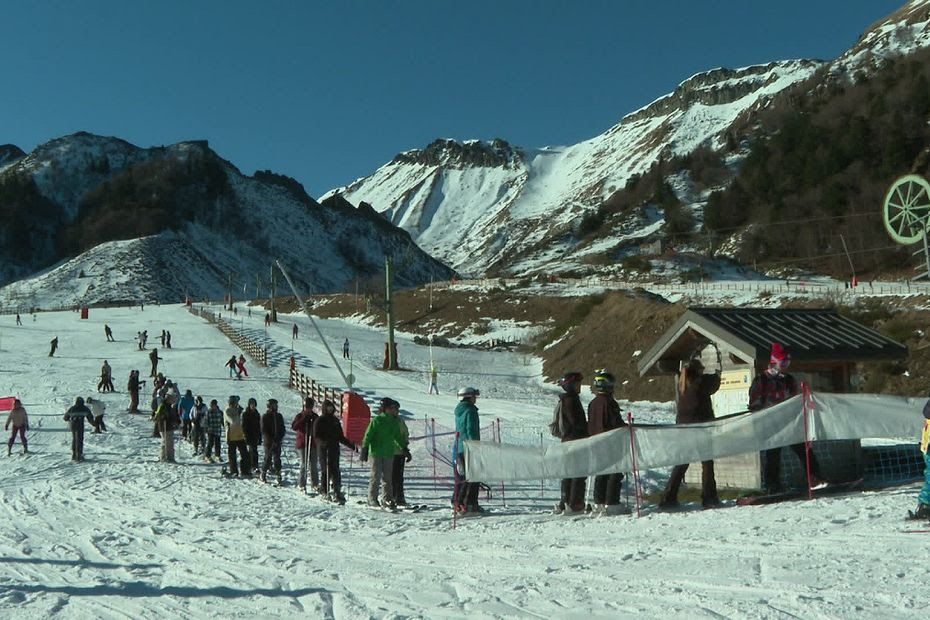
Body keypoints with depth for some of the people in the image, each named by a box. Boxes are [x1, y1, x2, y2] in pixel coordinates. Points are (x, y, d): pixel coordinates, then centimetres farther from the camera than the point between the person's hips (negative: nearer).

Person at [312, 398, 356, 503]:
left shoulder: (335, 420, 18)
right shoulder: (319, 421, 2)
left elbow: (341, 437, 23)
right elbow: (316, 437, -8)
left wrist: (352, 446, 19)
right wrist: (324, 442, -27)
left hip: (334, 449, 4)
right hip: (324, 450, -4)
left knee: (336, 472, -2)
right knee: (326, 471, -5)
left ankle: (337, 492, -2)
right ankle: (325, 492, 4)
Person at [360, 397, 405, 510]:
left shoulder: (395, 422, 11)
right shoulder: (377, 420, -5)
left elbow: (398, 437, 23)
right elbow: (368, 435, -5)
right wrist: (364, 450, -9)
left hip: (389, 454, 5)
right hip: (376, 453, -5)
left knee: (387, 478, 5)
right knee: (376, 476, -3)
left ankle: (387, 500, 9)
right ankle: (372, 499, 6)